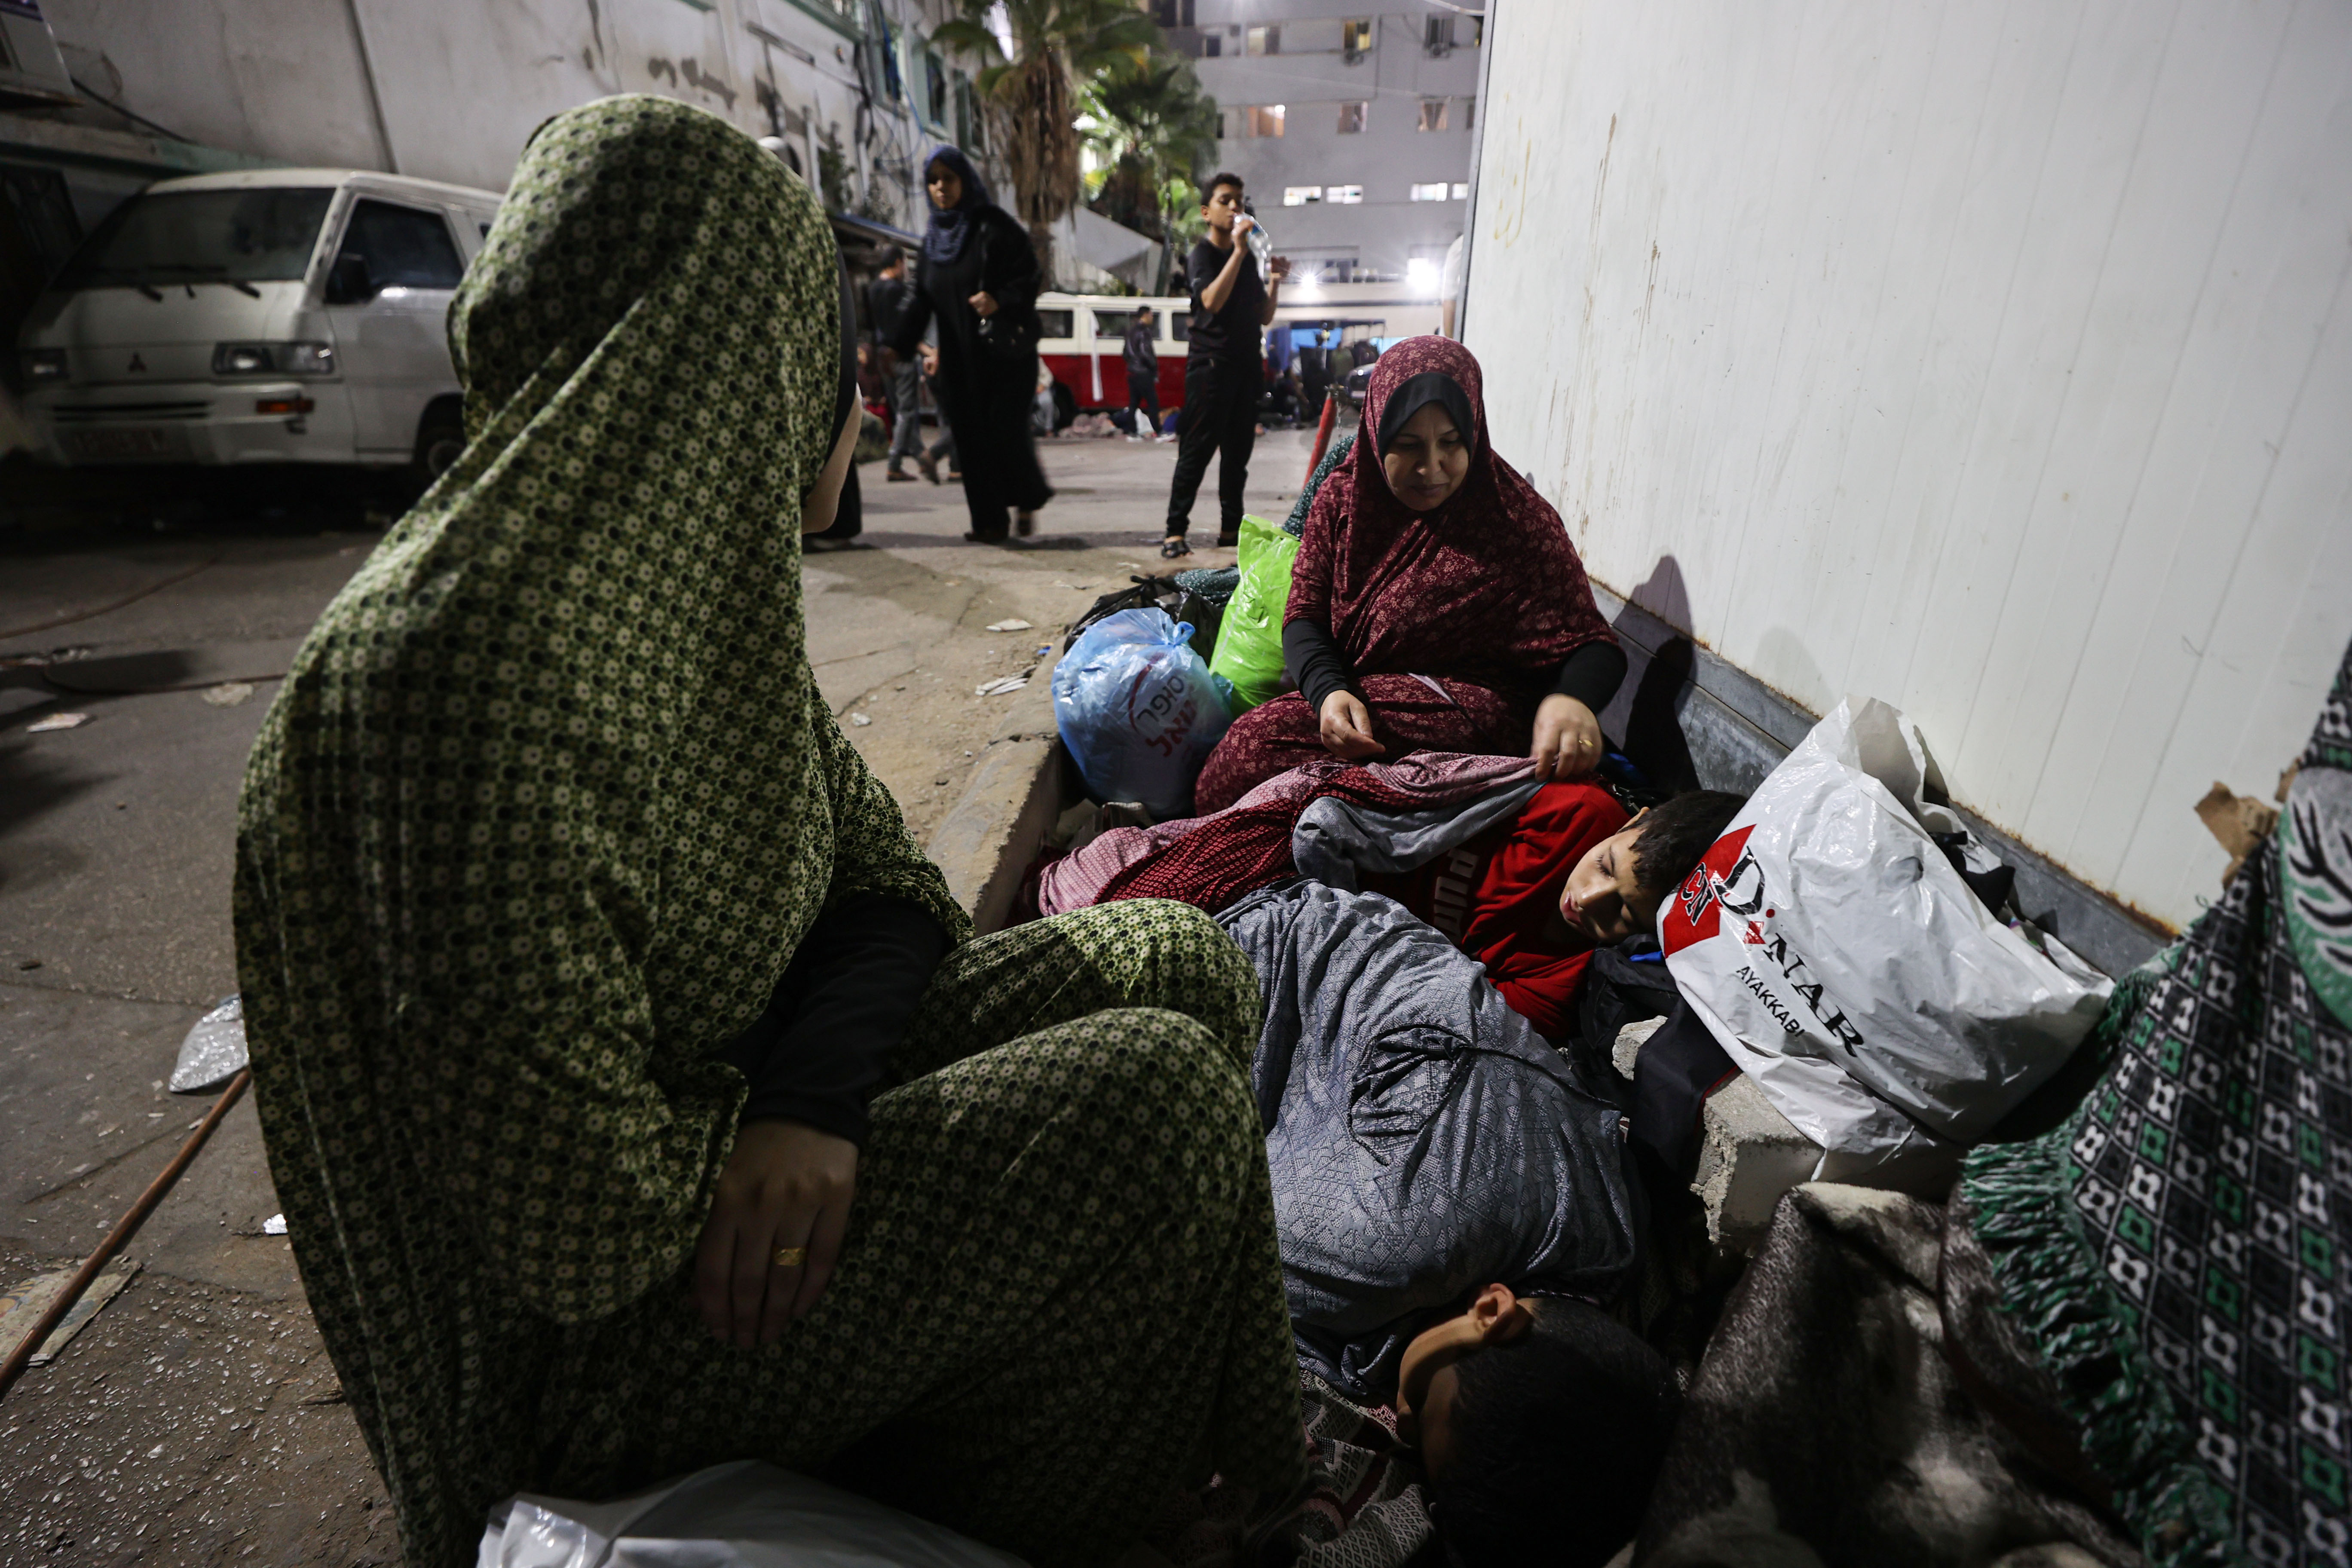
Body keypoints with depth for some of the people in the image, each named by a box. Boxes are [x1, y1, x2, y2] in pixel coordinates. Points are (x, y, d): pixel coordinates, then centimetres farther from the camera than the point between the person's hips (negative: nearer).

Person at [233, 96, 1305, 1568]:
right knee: (1155, 1087, -22)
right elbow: (581, 1232, -28)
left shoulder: (701, 587, 0)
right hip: (599, 1338, -8)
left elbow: (893, 892, 0)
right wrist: (795, 1103, -10)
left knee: (1187, 964, 2)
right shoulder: (474, 660, -29)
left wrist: (814, 1096, -19)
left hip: (760, 1083, 8)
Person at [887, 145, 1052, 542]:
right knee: (971, 435, 0)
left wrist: (999, 300, -25)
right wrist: (898, 348, 5)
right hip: (959, 357, 5)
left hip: (1004, 350, -5)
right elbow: (922, 301, 14)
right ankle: (989, 521, 3)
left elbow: (1029, 275, -7)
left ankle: (1027, 500, 13)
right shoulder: (934, 238, 15)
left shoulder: (994, 226, -1)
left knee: (1005, 428, -11)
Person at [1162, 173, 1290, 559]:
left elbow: (1264, 318, 18)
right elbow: (1212, 301, -21)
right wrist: (1239, 250, -20)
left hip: (1246, 364, 7)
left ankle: (1231, 527, 13)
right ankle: (1175, 531, -10)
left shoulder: (1249, 259, 18)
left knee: (1238, 449, 7)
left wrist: (1274, 282, 2)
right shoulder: (1202, 255, -1)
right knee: (1197, 448, -11)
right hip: (1211, 362, -7)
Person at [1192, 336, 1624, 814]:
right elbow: (1305, 613, -1)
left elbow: (1589, 642, -10)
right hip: (1351, 691, 4)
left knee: (1260, 742, -28)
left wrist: (1572, 701, -36)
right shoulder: (1343, 496, 3)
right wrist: (1329, 691, -24)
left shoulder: (1519, 520, -7)